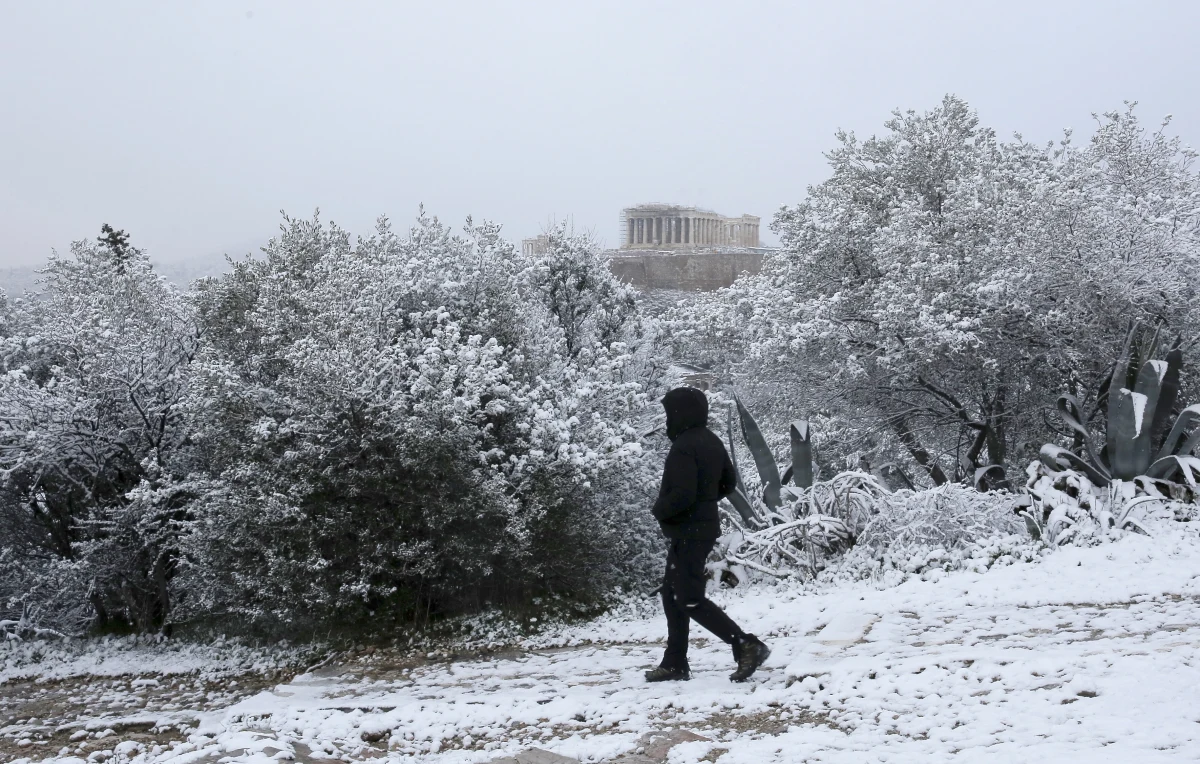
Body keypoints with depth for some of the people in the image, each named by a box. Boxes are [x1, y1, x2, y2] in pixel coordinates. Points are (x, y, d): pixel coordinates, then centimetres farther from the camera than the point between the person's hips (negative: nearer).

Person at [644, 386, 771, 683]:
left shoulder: (683, 447, -20)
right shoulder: (711, 442, 10)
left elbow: (681, 495, -28)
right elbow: (729, 482, 20)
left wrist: (659, 510, -10)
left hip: (688, 532, -10)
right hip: (704, 526, 10)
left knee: (690, 599, -6)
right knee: (672, 594, 16)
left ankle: (746, 645, -12)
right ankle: (675, 663, 20)